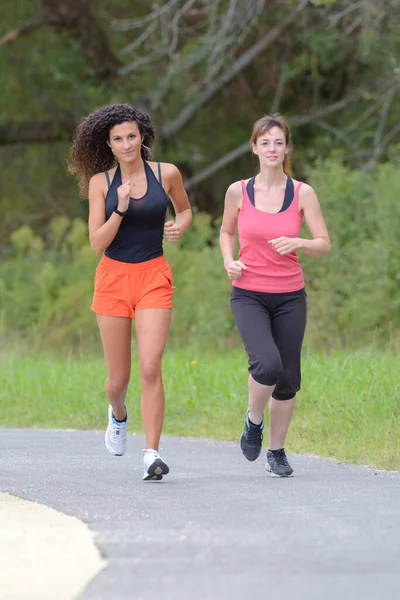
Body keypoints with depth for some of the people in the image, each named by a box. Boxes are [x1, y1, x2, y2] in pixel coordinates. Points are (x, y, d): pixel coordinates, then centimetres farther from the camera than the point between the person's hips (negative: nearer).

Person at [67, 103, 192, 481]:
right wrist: (120, 209, -20)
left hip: (153, 278, -1)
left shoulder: (166, 174, 0)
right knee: (118, 377, 8)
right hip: (113, 278, 1)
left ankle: (152, 455, -15)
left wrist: (180, 226, -2)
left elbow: (184, 209, 20)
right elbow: (97, 244, -6)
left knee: (150, 368, -16)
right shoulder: (100, 182, -2)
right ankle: (118, 414, 44)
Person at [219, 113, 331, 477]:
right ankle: (254, 420, 7)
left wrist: (297, 243, -21)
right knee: (267, 365, -23)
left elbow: (324, 245, -1)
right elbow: (226, 232, 16)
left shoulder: (303, 193, -2)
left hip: (290, 297, 1)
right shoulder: (239, 191, -1)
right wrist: (229, 261, -3)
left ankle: (277, 451, 24)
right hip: (249, 295, -1)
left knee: (288, 379, 4)